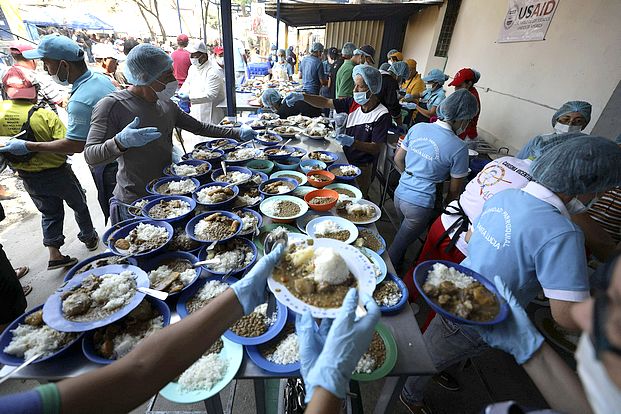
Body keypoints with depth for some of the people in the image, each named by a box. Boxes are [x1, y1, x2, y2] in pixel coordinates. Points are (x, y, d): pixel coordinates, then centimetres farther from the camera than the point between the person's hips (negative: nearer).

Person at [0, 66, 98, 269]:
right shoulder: (45, 115, -22)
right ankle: (89, 238, 34)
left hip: (27, 178, 5)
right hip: (56, 173, -5)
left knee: (49, 213, 18)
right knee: (79, 205, 18)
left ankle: (54, 255, 17)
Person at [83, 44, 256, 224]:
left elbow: (200, 127, 14)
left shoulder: (167, 105, 6)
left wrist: (237, 133, 8)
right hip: (135, 202, -6)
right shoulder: (112, 106, -14)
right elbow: (90, 156, -17)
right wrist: (120, 142, -38)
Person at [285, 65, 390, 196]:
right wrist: (301, 96, -14)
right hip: (345, 159, 5)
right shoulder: (353, 103, 1)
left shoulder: (382, 115, -16)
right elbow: (326, 103, 0)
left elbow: (376, 149, -18)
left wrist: (352, 142, -32)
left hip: (362, 167, -5)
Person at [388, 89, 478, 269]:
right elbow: (455, 190, -6)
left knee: (405, 233, 32)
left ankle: (398, 265, 52)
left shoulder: (417, 128, -1)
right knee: (398, 247, 13)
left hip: (399, 193, 6)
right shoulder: (459, 148, -14)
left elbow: (398, 158, 9)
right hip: (420, 204, -6)